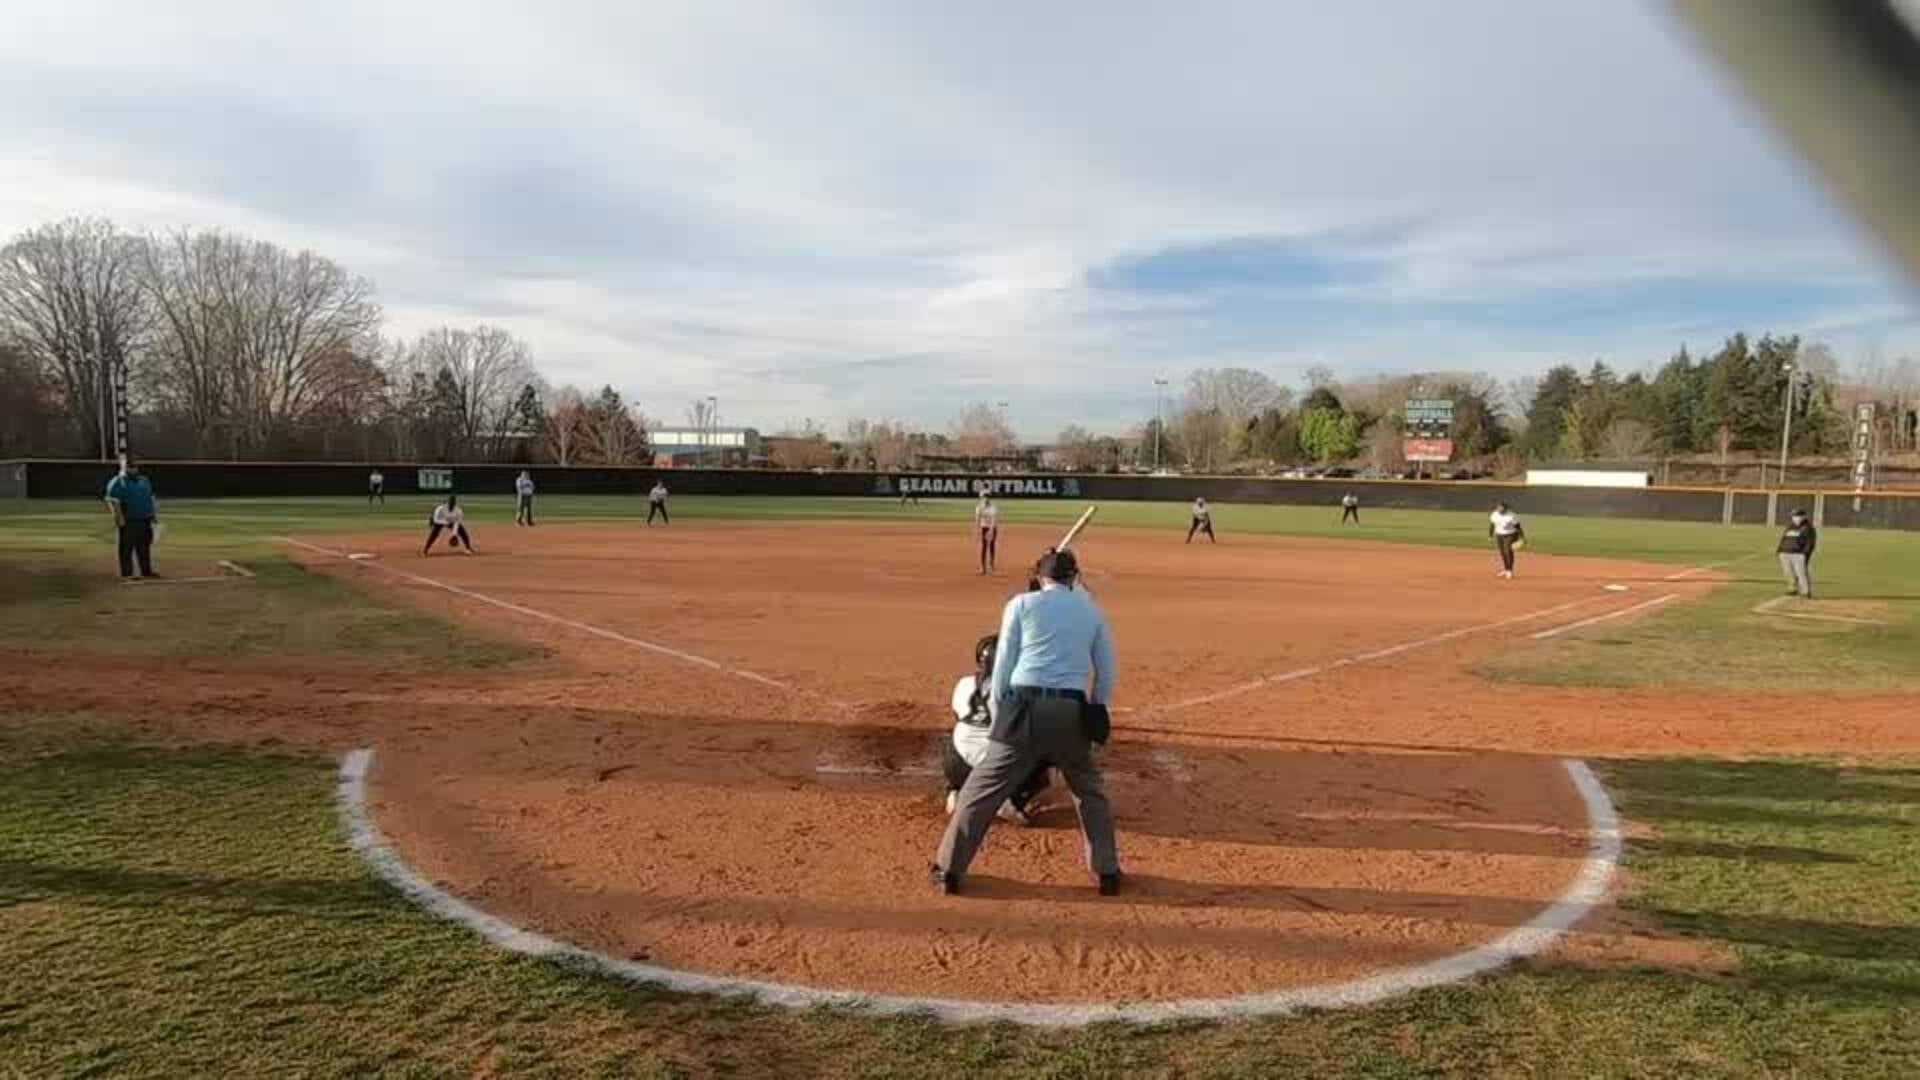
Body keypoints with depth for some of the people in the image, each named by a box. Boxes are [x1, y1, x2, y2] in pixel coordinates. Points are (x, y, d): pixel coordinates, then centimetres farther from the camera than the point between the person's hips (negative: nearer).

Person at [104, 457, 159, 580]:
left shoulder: (144, 481, 17)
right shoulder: (117, 482, -5)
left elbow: (151, 499, 21)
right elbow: (112, 501, -13)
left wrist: (155, 514, 15)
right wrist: (120, 518, -20)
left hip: (145, 520, 7)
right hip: (128, 522, -7)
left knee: (145, 547, 12)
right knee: (127, 547, -5)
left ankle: (146, 571, 19)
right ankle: (126, 574, -2)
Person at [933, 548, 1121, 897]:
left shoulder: (1022, 604, 7)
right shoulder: (1092, 611, 15)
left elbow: (1003, 665, 3)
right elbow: (1106, 674, 15)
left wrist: (997, 715, 11)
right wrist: (1094, 716, 24)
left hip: (1025, 707, -2)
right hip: (1071, 711, 2)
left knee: (982, 788, 7)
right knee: (1090, 791, 23)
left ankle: (949, 870, 10)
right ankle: (1107, 872, 24)